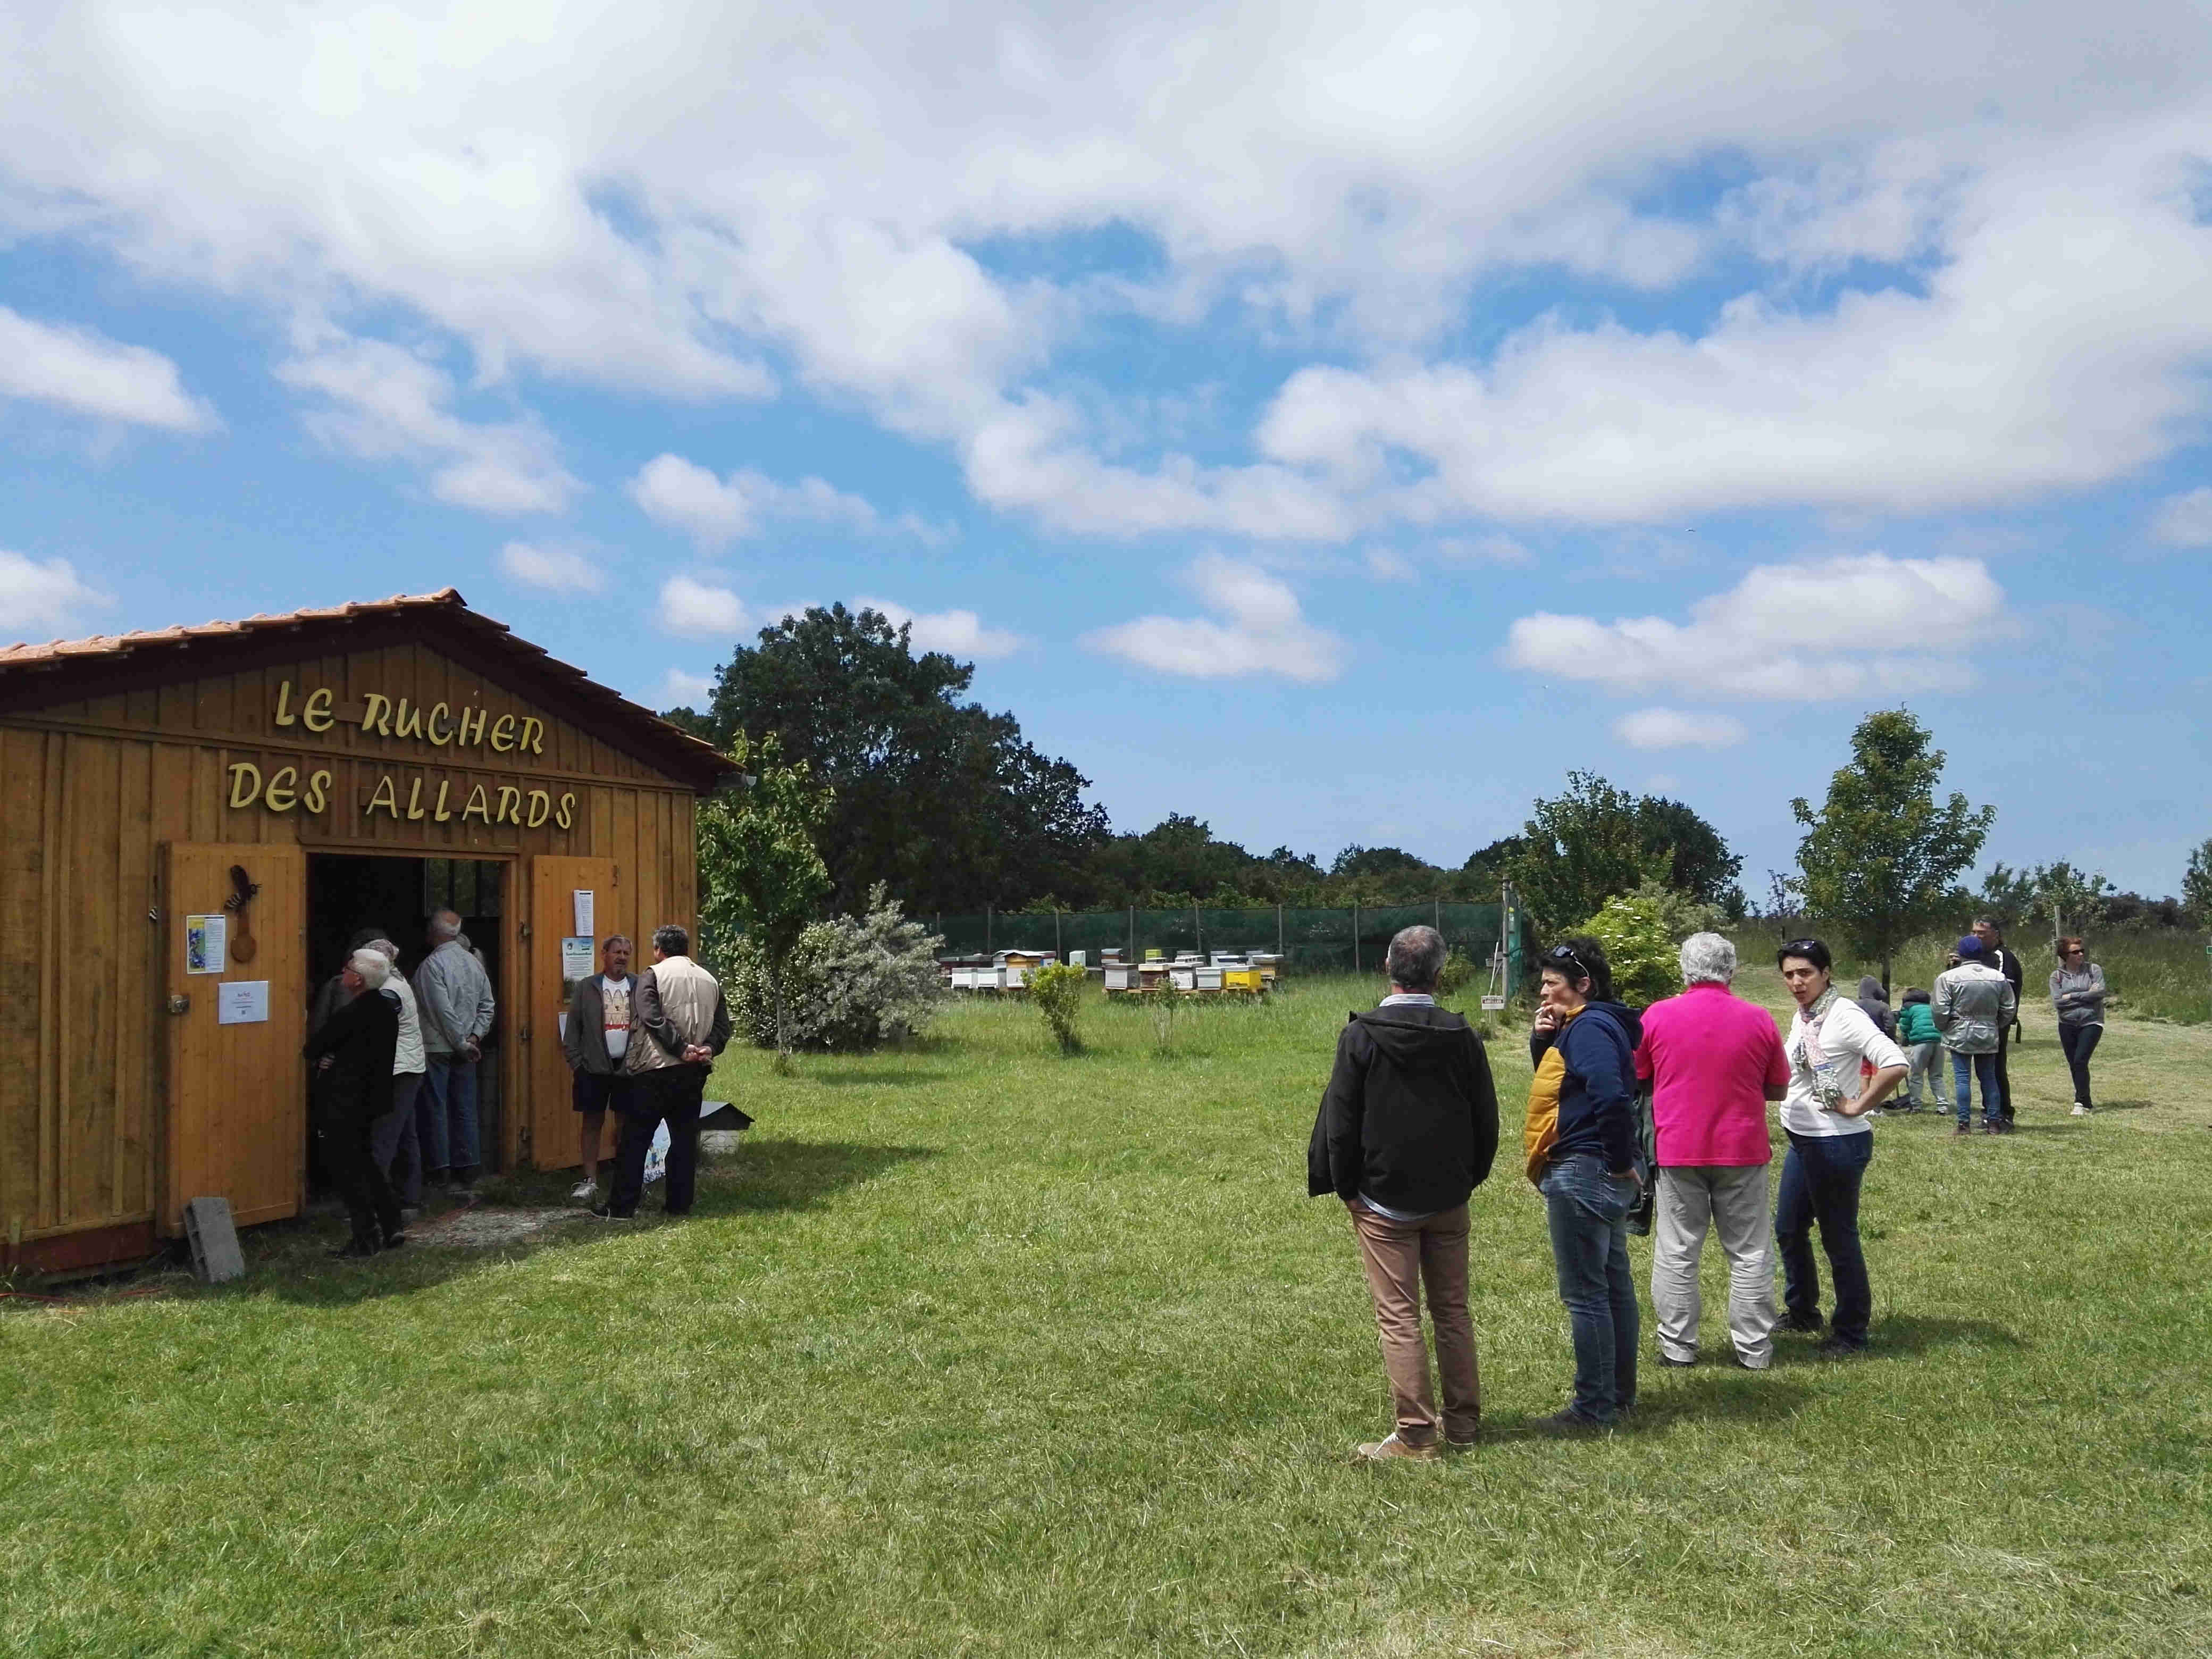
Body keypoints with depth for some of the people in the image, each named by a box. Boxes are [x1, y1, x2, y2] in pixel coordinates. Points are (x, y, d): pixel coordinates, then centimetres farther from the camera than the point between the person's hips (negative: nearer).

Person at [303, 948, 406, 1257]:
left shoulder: (350, 1015, -23)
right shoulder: (386, 1005, 4)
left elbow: (313, 1048, -12)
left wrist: (319, 1059, 10)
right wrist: (326, 1059, -3)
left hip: (344, 1107, -9)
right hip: (372, 1100, 9)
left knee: (346, 1170, 2)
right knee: (365, 1163, 20)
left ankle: (366, 1238, 4)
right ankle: (391, 1229, 20)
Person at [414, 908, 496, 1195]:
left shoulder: (432, 964, -13)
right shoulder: (474, 963, 7)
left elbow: (443, 1010, -17)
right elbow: (488, 1006, 8)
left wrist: (463, 1043, -10)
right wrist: (475, 1037, 4)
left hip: (437, 1050, -6)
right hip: (464, 1052, 6)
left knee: (435, 1109, 2)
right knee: (465, 1110, 8)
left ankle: (439, 1167, 3)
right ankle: (465, 1172, 10)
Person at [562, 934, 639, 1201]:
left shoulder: (640, 987, 3)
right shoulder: (586, 987, 4)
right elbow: (572, 1028, 3)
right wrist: (576, 1062, -3)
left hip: (630, 1067, 0)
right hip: (594, 1068, 0)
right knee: (591, 1122, 4)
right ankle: (590, 1181, 10)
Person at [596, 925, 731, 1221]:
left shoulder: (653, 975, -4)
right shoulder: (709, 980, 13)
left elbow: (653, 1018, -17)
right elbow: (723, 1025, 5)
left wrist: (681, 1048, -17)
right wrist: (708, 1048, -8)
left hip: (657, 1071, -5)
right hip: (695, 1073, 5)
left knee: (634, 1139, 3)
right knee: (685, 1138, 11)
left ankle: (621, 1206, 5)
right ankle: (680, 1203, 13)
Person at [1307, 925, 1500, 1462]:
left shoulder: (1361, 1036, -12)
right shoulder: (1462, 1037, -1)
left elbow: (1340, 1120, -9)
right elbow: (1487, 1120, 5)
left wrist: (1346, 1188, 3)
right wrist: (1468, 1179, 16)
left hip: (1383, 1200, -4)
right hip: (1449, 1198, 4)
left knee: (1398, 1317, 2)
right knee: (1452, 1311, 15)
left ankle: (1415, 1434, 5)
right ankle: (1462, 1422, 23)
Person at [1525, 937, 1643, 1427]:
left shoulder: (1588, 1028, -17)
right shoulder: (1592, 1025, 14)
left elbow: (1611, 1097, -30)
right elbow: (1559, 1083, 21)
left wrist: (1620, 1162, -21)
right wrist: (1541, 1041, 4)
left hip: (1582, 1173, -11)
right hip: (1603, 1173, 11)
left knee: (1585, 1293, -2)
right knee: (1614, 1284, 17)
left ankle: (1595, 1406, 6)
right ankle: (1620, 1393, 28)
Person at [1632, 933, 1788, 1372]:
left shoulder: (1657, 1016, -6)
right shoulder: (1759, 1020, -3)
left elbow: (1633, 1080, 4)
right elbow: (1778, 1089, 7)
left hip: (1677, 1153, -1)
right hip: (1742, 1153, 1)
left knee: (1676, 1253, 8)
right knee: (1749, 1253, 10)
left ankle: (1677, 1345, 13)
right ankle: (1755, 1348, 16)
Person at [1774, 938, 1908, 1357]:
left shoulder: (1844, 1016, -19)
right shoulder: (1801, 1016, 8)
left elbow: (1895, 1065, -30)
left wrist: (1857, 1106, -21)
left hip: (1837, 1144, -9)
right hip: (1802, 1140, 9)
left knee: (1838, 1237, 3)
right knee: (1789, 1229, 19)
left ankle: (1851, 1333, 17)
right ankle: (1802, 1312, 37)